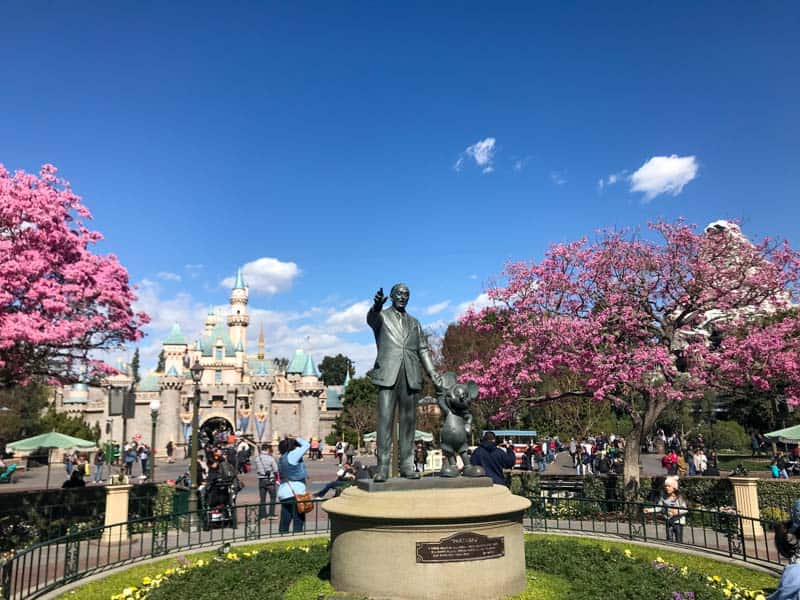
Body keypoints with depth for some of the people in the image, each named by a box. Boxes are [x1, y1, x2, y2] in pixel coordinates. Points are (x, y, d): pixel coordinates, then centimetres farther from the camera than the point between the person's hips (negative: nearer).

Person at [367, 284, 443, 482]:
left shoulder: (414, 323, 22)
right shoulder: (382, 316, 9)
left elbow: (423, 350, 19)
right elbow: (371, 318, -15)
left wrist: (433, 373, 5)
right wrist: (376, 307, -39)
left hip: (410, 376, 4)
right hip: (388, 374, -4)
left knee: (408, 420, 2)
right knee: (385, 419, -9)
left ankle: (407, 465, 6)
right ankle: (383, 467, -8)